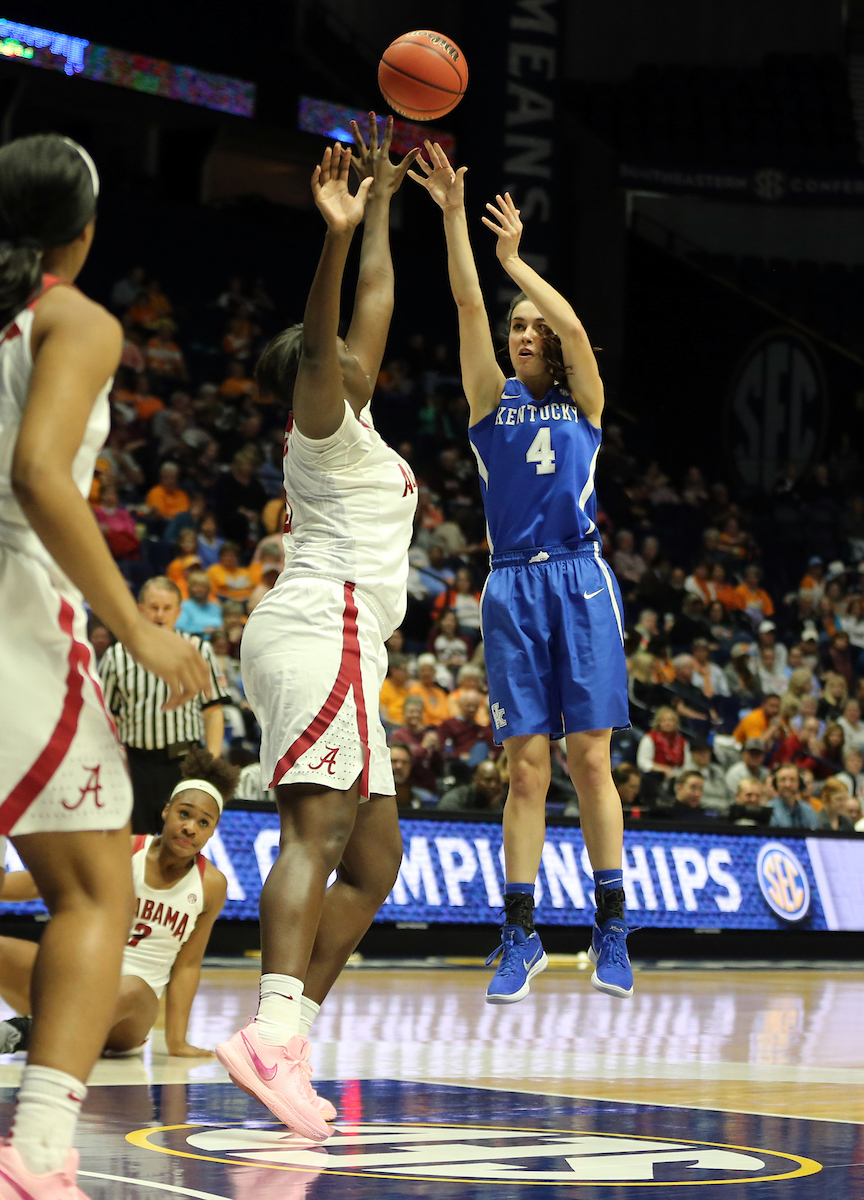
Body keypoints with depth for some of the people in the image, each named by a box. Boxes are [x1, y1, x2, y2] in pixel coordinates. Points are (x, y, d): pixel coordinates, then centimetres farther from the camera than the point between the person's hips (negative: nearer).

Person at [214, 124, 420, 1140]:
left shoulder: (350, 424, 25)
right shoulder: (325, 421, 2)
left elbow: (372, 304, 35)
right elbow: (319, 336, -20)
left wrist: (383, 204, 42)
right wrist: (337, 237, -33)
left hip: (329, 642, 10)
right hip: (323, 630, -10)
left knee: (374, 853, 7)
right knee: (318, 830, -24)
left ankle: (289, 1037, -4)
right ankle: (273, 1029, -41)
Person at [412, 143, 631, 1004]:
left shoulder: (583, 402, 10)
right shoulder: (491, 399, 12)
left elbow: (575, 329, -8)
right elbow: (469, 308, 0)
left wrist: (514, 259, -1)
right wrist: (453, 214, -9)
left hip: (579, 581, -1)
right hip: (513, 585, 1)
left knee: (590, 757, -4)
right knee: (526, 766, -2)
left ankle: (611, 930, -1)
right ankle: (520, 935, 2)